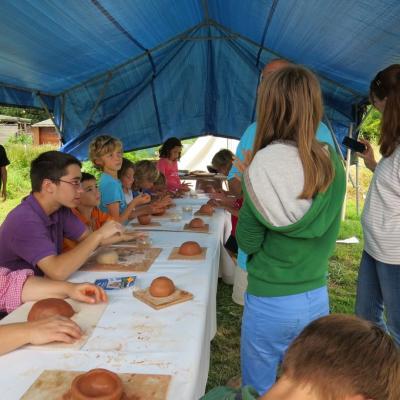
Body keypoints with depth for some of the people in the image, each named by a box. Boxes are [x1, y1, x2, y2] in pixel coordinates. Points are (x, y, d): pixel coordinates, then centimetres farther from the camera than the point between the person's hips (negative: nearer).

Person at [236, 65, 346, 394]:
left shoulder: (264, 168, -20)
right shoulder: (333, 163, -5)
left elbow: (248, 242, -11)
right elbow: (329, 235, 6)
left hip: (270, 302, -4)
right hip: (317, 298, 5)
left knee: (258, 390, 19)